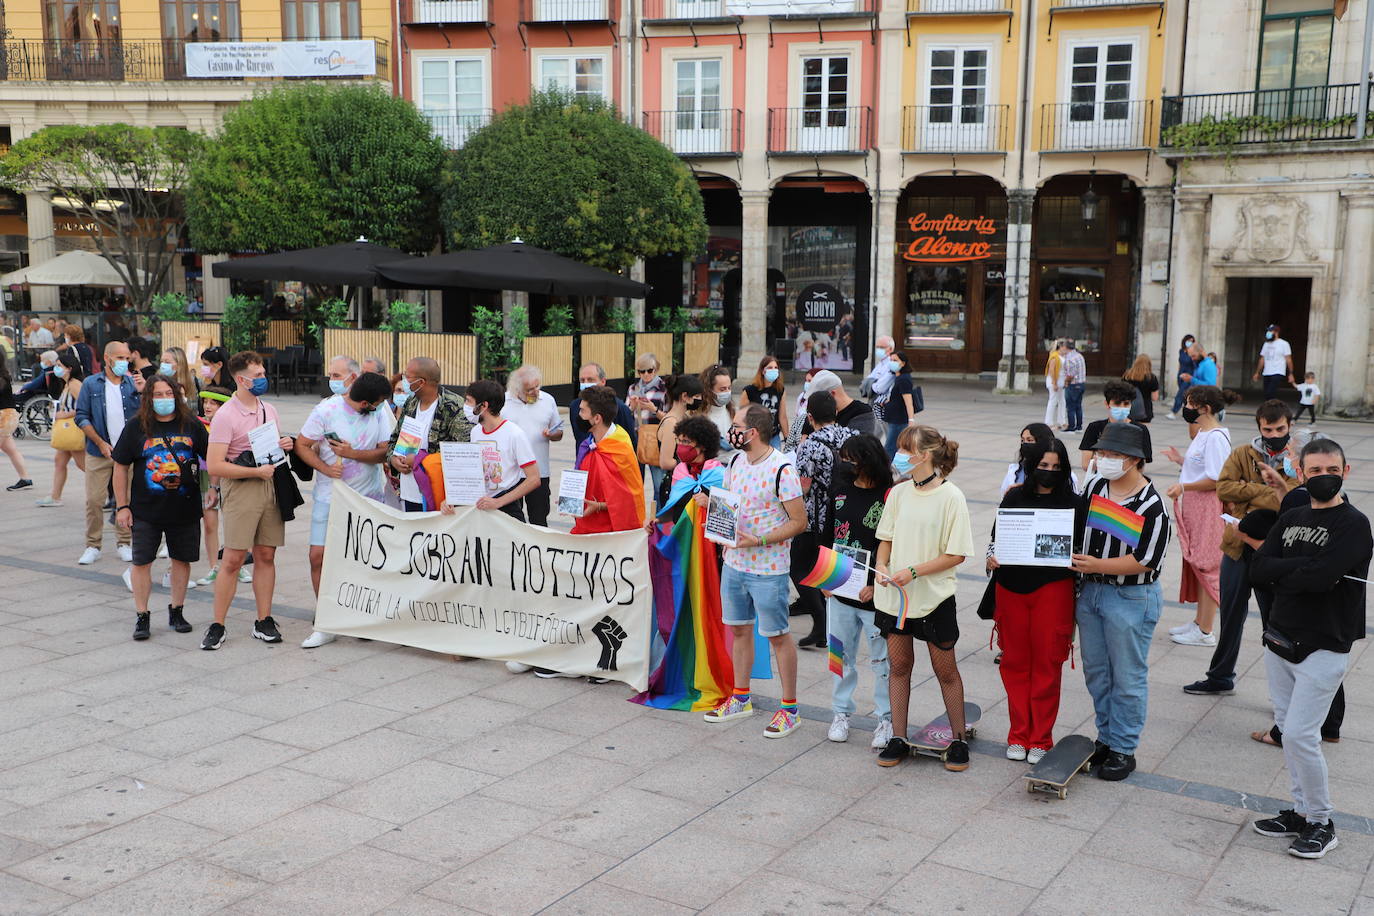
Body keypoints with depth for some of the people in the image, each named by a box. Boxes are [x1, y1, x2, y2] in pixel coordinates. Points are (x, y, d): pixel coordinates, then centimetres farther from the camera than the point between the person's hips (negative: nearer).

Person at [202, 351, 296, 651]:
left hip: (271, 486, 6)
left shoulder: (269, 410, 13)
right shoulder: (225, 416, -10)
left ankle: (264, 621, 16)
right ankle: (217, 626, 3)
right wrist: (257, 471, -15)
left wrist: (286, 445, 2)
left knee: (266, 556, 8)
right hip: (241, 490, -6)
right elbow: (214, 466, -16)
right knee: (233, 560, -6)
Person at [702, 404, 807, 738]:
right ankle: (741, 698, 32)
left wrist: (758, 541, -23)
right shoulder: (736, 461, 6)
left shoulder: (782, 469, -18)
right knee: (739, 629, 17)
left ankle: (789, 708, 14)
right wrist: (710, 502, -5)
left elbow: (799, 522, -16)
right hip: (734, 563, 7)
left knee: (777, 635, 2)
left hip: (768, 569, -7)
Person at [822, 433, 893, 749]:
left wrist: (875, 585, -16)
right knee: (841, 654, 14)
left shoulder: (889, 497, -12)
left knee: (882, 658, 6)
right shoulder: (840, 490, 6)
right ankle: (841, 713, 29)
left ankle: (886, 718, 20)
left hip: (874, 594, -5)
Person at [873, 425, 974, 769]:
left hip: (934, 597, -4)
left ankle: (958, 739, 23)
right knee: (898, 665, 12)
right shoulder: (898, 492, 3)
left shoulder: (951, 497, -12)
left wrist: (914, 571, -20)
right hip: (894, 595, 5)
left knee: (945, 669, 7)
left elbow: (957, 554, -12)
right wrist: (881, 566, -9)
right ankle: (898, 739, 23)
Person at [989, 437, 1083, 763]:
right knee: (1015, 662, 9)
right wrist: (991, 559, -9)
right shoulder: (1014, 497, 5)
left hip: (1053, 589, -2)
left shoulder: (1072, 503, 1)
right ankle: (1019, 735, 22)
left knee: (1047, 665, 4)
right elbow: (996, 536, 10)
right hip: (1011, 587, 2)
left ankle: (1040, 740, 17)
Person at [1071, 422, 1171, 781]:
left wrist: (1096, 565, -20)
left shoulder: (1152, 506, -17)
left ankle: (1123, 749, 17)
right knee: (1096, 672, 16)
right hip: (1090, 590, 7)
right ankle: (1106, 737, 32)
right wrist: (1075, 560, 3)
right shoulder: (1094, 487, 3)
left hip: (1131, 599, -7)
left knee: (1127, 677, 5)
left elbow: (1144, 561, -20)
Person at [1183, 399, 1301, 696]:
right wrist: (1265, 490, -15)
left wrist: (1245, 498, -23)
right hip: (1238, 546, 4)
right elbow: (1224, 487, -10)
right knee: (1231, 614, 17)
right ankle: (1220, 677, 33)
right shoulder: (1242, 454, 5)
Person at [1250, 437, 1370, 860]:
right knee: (1288, 730, 12)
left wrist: (1282, 572, -9)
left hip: (1323, 648, -6)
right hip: (1279, 641, 7)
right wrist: (1305, 568, -15)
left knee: (1300, 734, -8)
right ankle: (1301, 811, 25)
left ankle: (1321, 824, 9)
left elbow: (1321, 576, -26)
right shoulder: (1291, 519, 9)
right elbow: (1256, 570, -3)